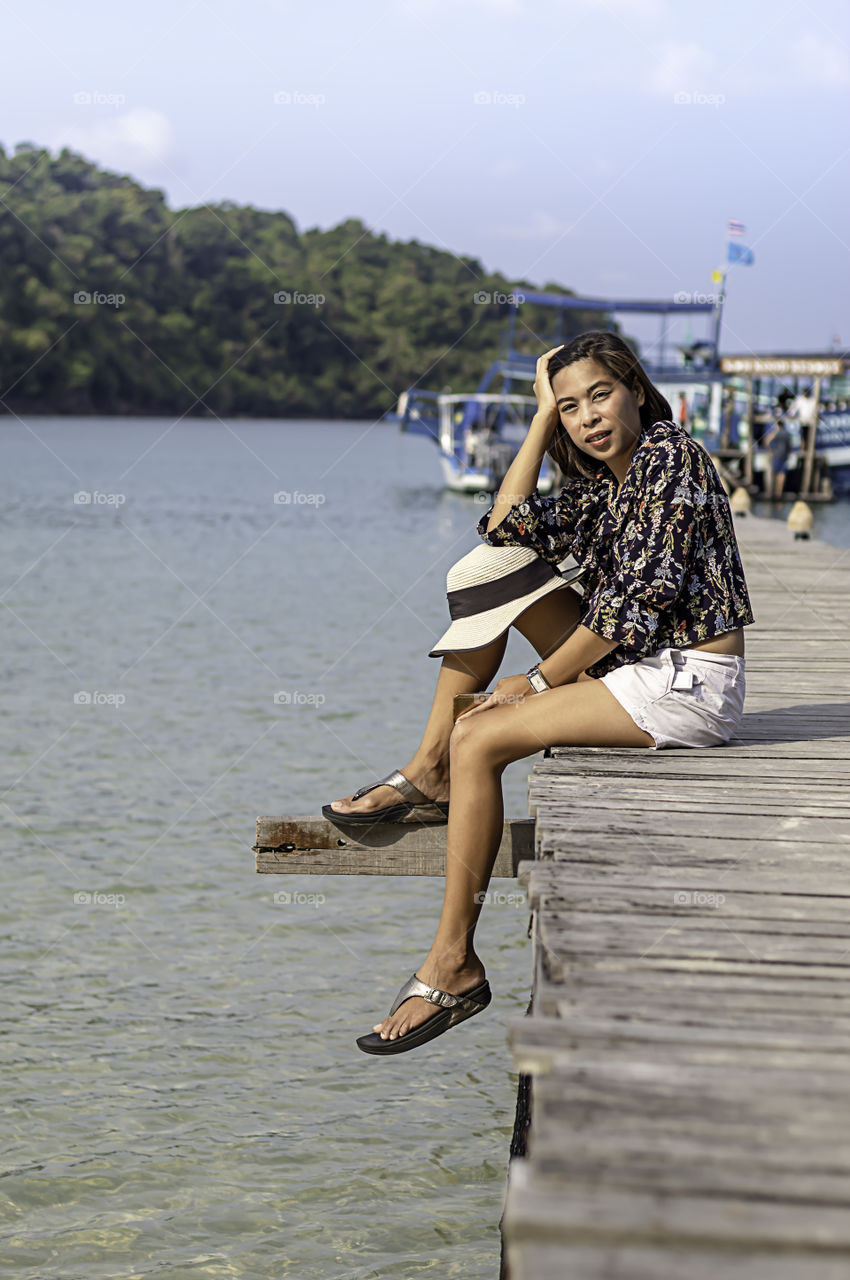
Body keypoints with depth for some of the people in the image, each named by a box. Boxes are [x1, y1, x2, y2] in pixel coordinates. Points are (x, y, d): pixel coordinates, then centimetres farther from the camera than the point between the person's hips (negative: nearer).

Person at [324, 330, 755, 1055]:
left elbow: (639, 600, -18)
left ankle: (454, 967, -15)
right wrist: (544, 413, 4)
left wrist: (540, 681, -11)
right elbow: (509, 524, 5)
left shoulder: (670, 454, -12)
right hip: (633, 663, 9)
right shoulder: (602, 483, 15)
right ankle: (428, 776, 1)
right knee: (491, 564, 2)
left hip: (688, 684, -9)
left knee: (479, 738, -19)